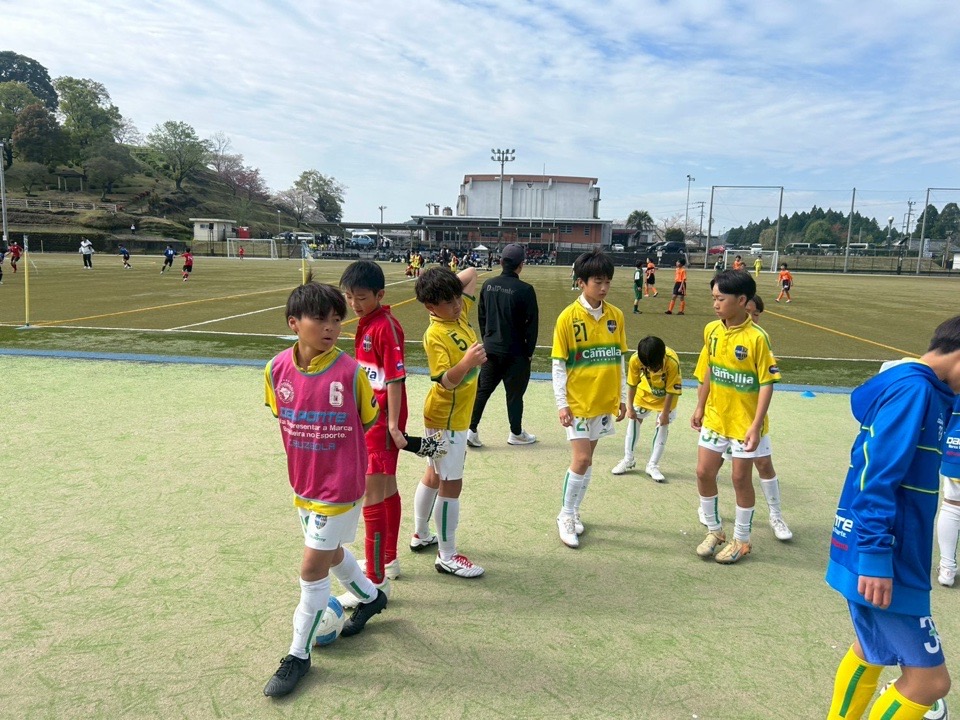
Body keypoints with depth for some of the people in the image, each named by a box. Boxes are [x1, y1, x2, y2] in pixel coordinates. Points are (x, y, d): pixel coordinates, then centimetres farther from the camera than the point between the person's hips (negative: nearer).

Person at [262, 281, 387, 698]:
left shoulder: (349, 372, -20)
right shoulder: (277, 370, -10)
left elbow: (368, 421, -4)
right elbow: (283, 418, 7)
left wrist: (338, 449, 2)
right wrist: (312, 450, 4)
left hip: (339, 488, -5)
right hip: (303, 484, 5)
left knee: (311, 568, 2)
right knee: (330, 553, 23)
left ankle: (299, 655, 23)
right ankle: (371, 597, 52)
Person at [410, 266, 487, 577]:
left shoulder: (460, 314, 0)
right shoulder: (436, 335, -23)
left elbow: (471, 274, 12)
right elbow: (445, 381, -31)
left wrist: (449, 284, 3)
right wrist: (466, 363, -46)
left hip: (454, 414, 9)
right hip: (447, 419, -9)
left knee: (434, 475, 21)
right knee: (450, 484, -1)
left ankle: (421, 535, 38)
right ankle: (447, 556, 11)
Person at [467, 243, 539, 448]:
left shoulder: (488, 285, 0)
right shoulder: (525, 290, -16)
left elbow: (481, 316, 9)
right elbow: (532, 323, -12)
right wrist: (529, 351, 0)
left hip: (490, 349, 5)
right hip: (515, 352, -4)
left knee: (483, 389, 12)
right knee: (514, 393, 9)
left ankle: (471, 430, 10)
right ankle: (516, 433, 23)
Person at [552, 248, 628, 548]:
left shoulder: (616, 315, 2)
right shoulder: (568, 317, -10)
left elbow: (619, 359, 10)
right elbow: (558, 364, -8)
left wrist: (622, 397, 10)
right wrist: (561, 404, -11)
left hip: (605, 401, 4)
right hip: (577, 401, -4)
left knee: (587, 458, 12)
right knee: (581, 459, -6)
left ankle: (573, 512, 28)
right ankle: (566, 517, 13)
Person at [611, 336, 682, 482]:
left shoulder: (672, 362, -40)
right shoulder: (635, 360, -34)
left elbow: (671, 391, -27)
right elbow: (632, 384, -17)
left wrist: (665, 413, -19)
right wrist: (630, 407, -12)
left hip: (665, 396, -2)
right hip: (645, 391, 3)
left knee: (662, 425, -7)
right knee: (634, 419, 4)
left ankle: (653, 466, 3)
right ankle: (628, 459, 18)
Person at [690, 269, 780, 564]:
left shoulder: (756, 337, -19)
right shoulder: (711, 330, -1)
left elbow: (767, 383, -17)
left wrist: (756, 425, -21)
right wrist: (700, 408, 12)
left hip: (744, 423, -5)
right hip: (714, 418, 5)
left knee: (741, 478, 7)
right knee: (704, 472, 9)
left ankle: (741, 541, 26)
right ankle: (714, 530, 30)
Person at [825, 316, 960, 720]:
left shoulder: (915, 388, 12)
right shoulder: (913, 389, -18)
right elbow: (876, 478, -25)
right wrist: (876, 556, -26)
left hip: (881, 557, 10)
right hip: (883, 563, -10)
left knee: (871, 649, 25)